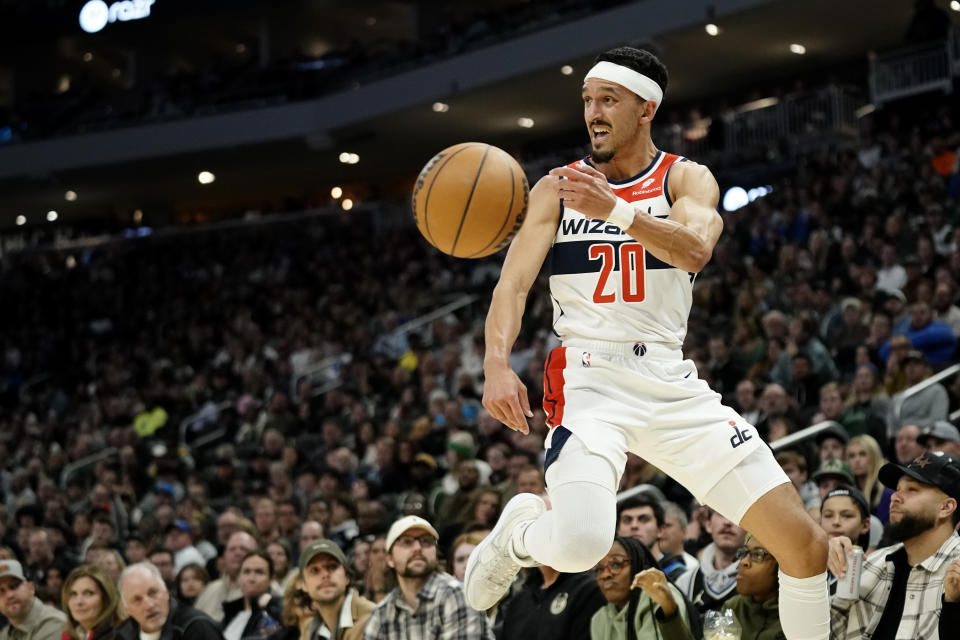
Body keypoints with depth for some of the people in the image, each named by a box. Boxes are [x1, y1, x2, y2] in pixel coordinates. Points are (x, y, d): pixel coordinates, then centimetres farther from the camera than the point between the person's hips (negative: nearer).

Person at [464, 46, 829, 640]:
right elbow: (514, 282, -4)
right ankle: (520, 532, 7)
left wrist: (615, 210, -34)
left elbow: (695, 251, -18)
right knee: (580, 542, -29)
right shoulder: (559, 188, 6)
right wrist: (498, 364, -24)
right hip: (589, 379, -2)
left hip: (671, 383, 2)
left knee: (805, 542, -4)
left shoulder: (686, 179, 4)